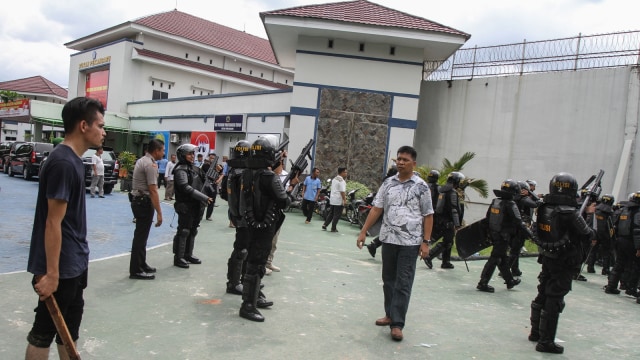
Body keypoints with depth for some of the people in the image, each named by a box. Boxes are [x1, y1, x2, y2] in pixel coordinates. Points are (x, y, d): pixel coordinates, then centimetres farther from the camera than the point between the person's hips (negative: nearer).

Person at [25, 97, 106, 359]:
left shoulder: (73, 159, 8)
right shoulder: (63, 163, -22)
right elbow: (53, 223, -23)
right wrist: (51, 273, -21)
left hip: (75, 260, 9)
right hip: (62, 264, -9)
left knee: (72, 318, 20)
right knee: (46, 327, 6)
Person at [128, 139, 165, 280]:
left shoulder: (141, 160, 13)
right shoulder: (151, 164, -18)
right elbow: (153, 191, -23)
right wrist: (159, 213, -22)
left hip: (138, 200, 10)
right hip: (144, 202, -10)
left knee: (141, 235, 17)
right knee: (141, 236, -4)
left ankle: (141, 264, 27)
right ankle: (136, 270, 3)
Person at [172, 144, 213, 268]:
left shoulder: (194, 168, 14)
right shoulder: (180, 170, -12)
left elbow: (204, 181, 21)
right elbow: (186, 188, -24)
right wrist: (204, 197, -27)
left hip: (196, 206, 8)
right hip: (186, 206, -8)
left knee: (192, 231, 15)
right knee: (183, 232, -3)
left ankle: (188, 255, 26)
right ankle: (178, 258, 4)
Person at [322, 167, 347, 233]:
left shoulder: (334, 179, 14)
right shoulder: (341, 181, -15)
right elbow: (342, 191, -20)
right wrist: (344, 200, -18)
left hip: (332, 199, 9)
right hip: (339, 201, -9)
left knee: (331, 213, 17)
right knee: (337, 215, -1)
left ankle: (325, 225, 13)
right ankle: (333, 228, 2)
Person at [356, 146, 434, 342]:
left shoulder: (421, 186, -5)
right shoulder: (388, 183, 6)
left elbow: (428, 216, -3)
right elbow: (376, 209, 6)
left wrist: (426, 242, -10)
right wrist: (363, 232, 1)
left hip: (410, 241, -4)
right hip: (388, 238, 4)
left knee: (403, 283, -2)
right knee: (388, 279, 13)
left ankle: (397, 323, 3)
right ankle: (390, 314, 28)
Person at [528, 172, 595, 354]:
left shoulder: (544, 209, 0)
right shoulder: (569, 213, -21)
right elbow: (587, 235, -12)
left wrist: (584, 212, 16)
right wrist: (592, 232, 9)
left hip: (547, 260, 7)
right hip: (564, 265, -7)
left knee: (542, 296, 18)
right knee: (554, 301, 0)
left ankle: (536, 332, 31)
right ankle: (545, 341, 8)